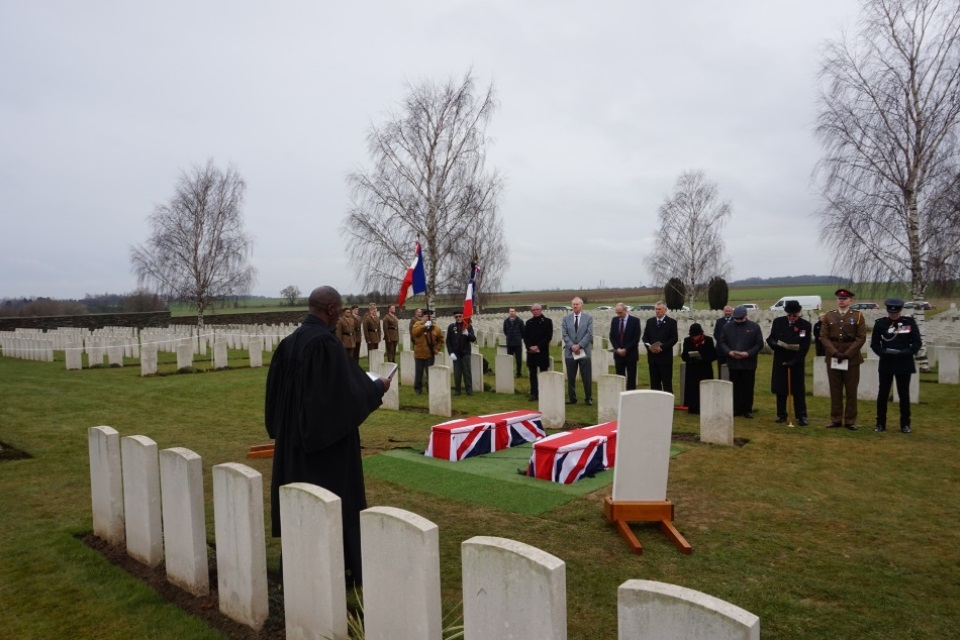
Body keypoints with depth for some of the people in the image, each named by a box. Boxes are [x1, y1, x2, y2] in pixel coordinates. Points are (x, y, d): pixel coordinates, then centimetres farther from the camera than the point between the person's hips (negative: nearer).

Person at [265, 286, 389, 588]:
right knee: (333, 499, 4)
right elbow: (347, 390, -21)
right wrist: (377, 387, -5)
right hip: (329, 439, -8)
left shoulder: (290, 341, 4)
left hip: (295, 437, 8)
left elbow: (276, 390, 11)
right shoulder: (326, 342, -21)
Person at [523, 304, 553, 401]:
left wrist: (538, 346, -14)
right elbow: (525, 336, 8)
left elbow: (548, 336, -7)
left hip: (543, 352, -3)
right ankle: (533, 393, 8)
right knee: (532, 373, 4)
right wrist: (530, 347, -9)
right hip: (531, 352, 3)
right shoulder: (528, 322, 11)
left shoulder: (547, 321, 0)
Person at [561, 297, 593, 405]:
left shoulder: (588, 318, 3)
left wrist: (579, 345, -13)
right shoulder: (566, 319, 8)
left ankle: (589, 398, 12)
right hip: (570, 352, 2)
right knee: (571, 378, 5)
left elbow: (589, 334, -5)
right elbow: (564, 334, 1)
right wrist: (572, 346, -11)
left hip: (584, 351, -2)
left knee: (587, 377, 1)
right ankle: (572, 398, 14)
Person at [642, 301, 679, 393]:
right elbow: (645, 337, 12)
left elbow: (674, 338, -6)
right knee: (654, 382, 7)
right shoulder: (649, 321, 12)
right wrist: (648, 345, -8)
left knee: (667, 382, -1)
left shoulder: (671, 322, -1)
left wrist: (662, 347, -16)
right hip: (652, 356, 4)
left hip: (665, 356, -4)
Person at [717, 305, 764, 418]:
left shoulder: (754, 327, -1)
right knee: (735, 387, 6)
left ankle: (747, 410, 14)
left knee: (748, 387, 5)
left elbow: (759, 344, -3)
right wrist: (729, 352, -13)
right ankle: (735, 409, 13)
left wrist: (747, 353, -15)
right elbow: (722, 342, 5)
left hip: (748, 363, -1)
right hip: (733, 362, 1)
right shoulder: (728, 327, 5)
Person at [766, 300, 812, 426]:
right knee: (780, 389, 7)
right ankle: (781, 415, 15)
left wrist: (793, 361, -18)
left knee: (799, 390, 3)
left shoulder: (806, 325, -6)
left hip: (797, 363, -2)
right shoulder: (778, 321, 1)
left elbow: (804, 347, -9)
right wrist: (775, 343, -18)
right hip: (780, 361, 2)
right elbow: (770, 338, 6)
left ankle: (801, 416, 8)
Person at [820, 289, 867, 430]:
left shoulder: (858, 315, 2)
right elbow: (823, 337, 1)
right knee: (835, 391, 5)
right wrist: (835, 353, -11)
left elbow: (861, 337, -4)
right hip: (832, 358, 2)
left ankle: (850, 421, 10)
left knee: (851, 391, 2)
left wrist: (847, 354, -12)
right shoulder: (828, 316, 7)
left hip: (852, 358, -1)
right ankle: (836, 420, 12)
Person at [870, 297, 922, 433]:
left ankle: (905, 424, 16)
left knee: (904, 394, 6)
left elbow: (917, 343, -1)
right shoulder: (880, 323, 0)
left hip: (904, 364, 0)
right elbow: (874, 343, 2)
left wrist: (905, 353, -17)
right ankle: (880, 423, 12)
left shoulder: (910, 322, 0)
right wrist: (883, 352, -16)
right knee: (883, 394, 3)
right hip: (886, 364, 0)